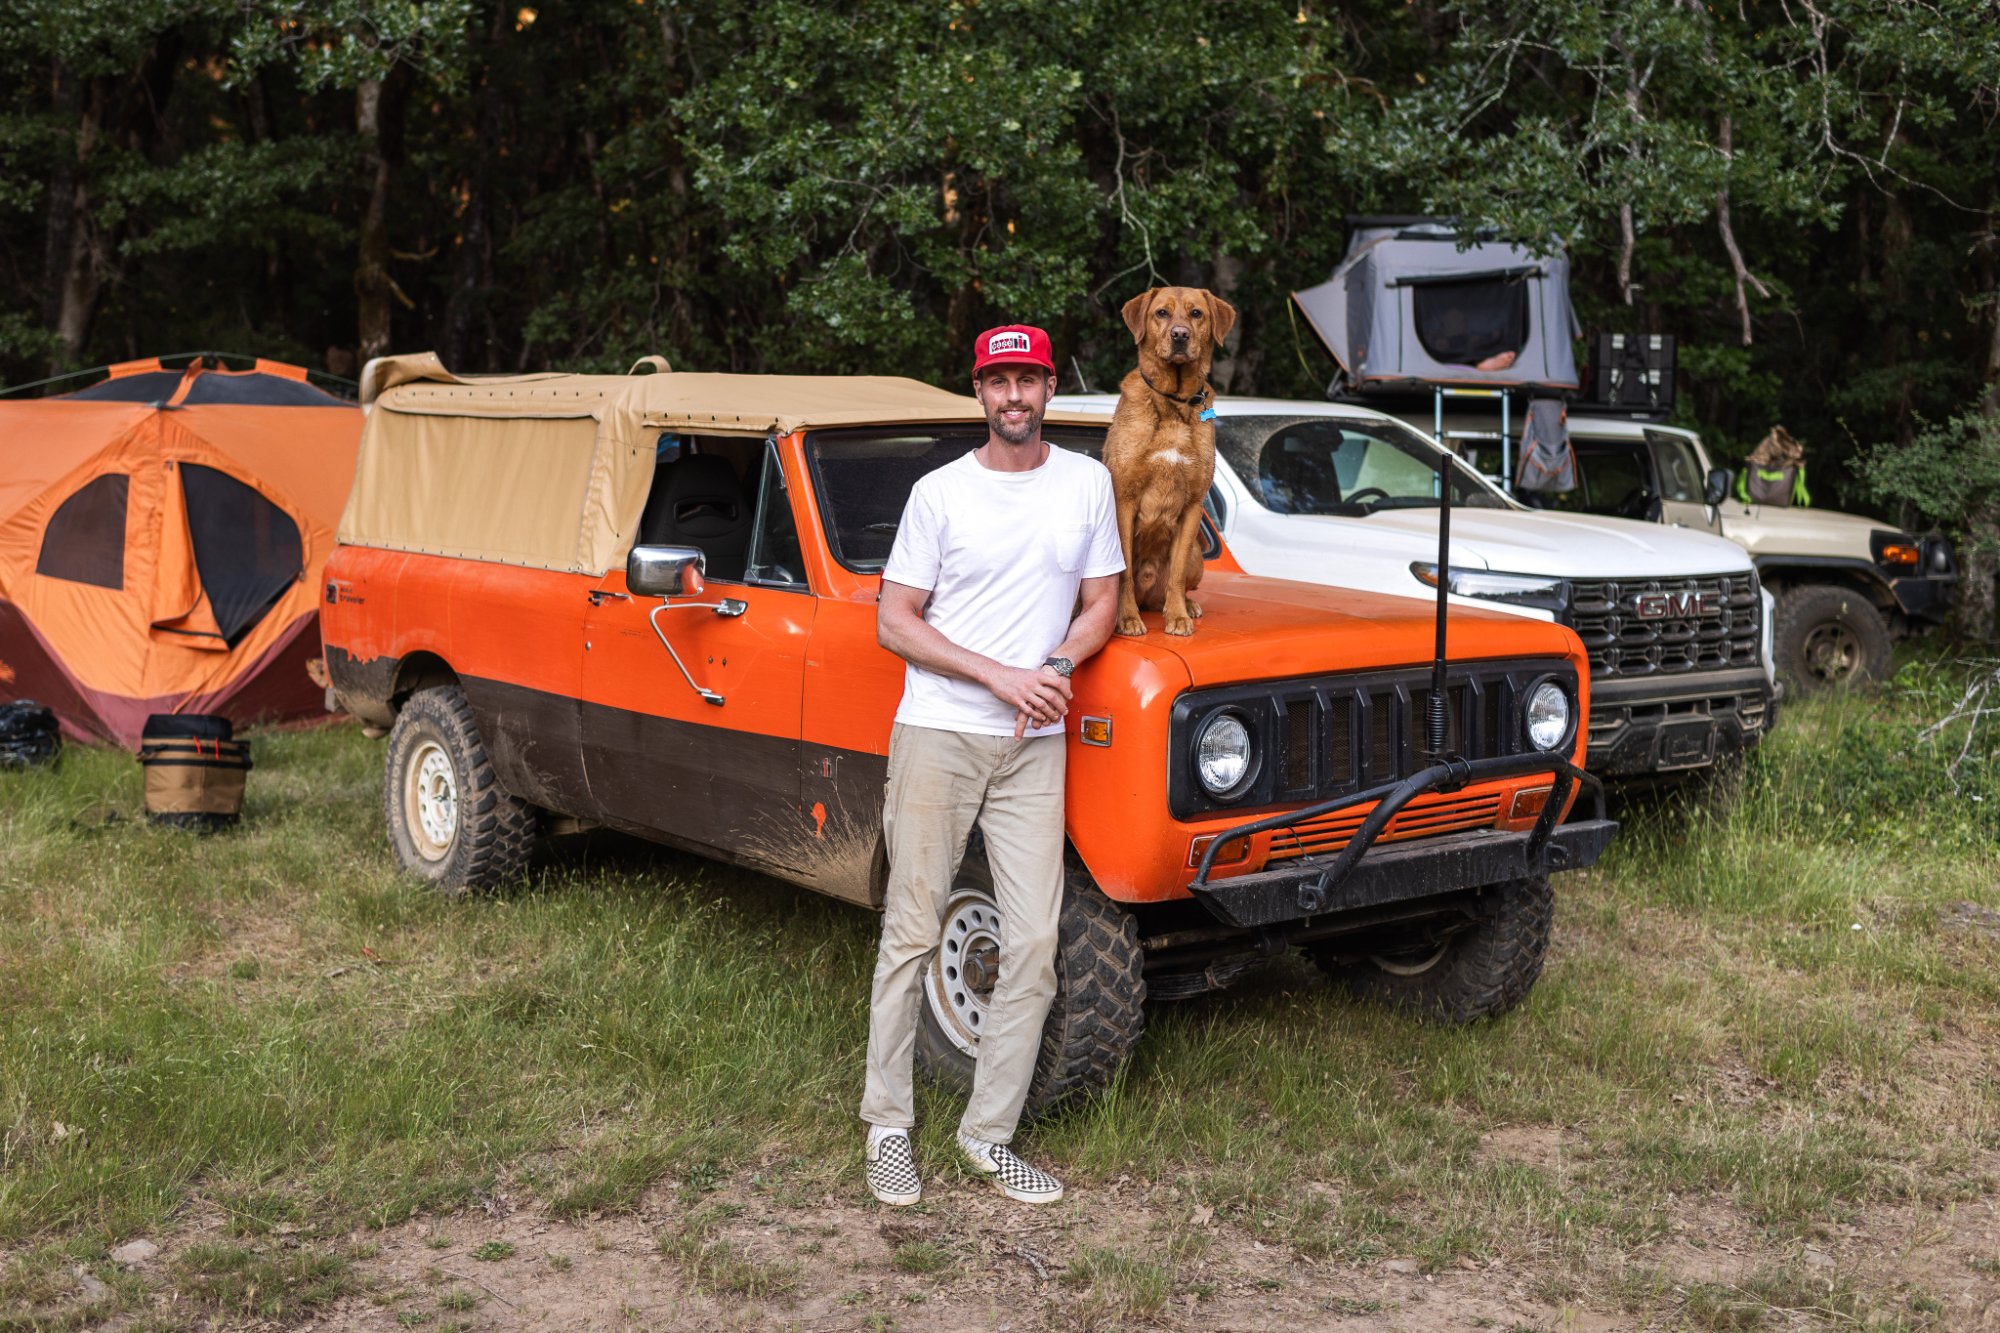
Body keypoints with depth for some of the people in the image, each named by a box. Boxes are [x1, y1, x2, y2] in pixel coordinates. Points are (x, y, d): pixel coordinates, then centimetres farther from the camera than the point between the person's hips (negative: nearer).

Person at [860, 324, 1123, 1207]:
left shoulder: (1087, 483, 7)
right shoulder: (940, 494, -1)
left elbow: (1101, 602, 13)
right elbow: (895, 624, -2)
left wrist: (1057, 669, -8)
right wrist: (999, 675, -14)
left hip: (1034, 745, 3)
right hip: (937, 734, -3)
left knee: (1034, 943, 0)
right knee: (912, 933, 1)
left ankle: (990, 1134, 12)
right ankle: (888, 1128, 13)